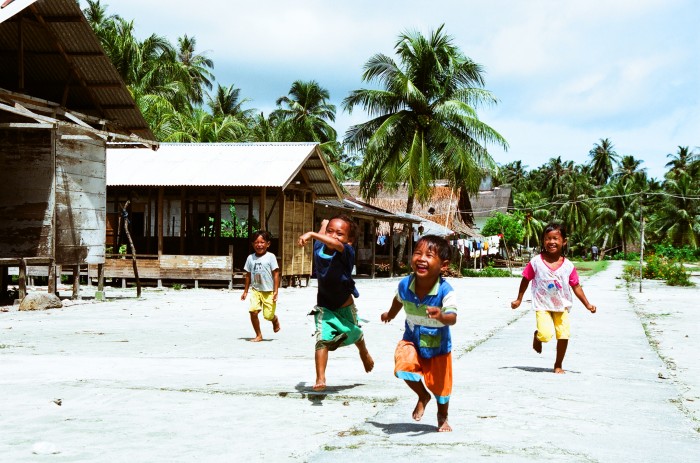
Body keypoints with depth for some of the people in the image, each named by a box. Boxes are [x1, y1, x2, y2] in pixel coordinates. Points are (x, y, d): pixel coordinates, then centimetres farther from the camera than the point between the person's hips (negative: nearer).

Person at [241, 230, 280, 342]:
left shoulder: (270, 257, -6)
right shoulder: (251, 258, 5)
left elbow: (276, 274, -7)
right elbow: (248, 275, 13)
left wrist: (276, 291, -12)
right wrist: (245, 291, 14)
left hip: (269, 291, -3)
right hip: (256, 290, 3)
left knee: (268, 315, -1)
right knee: (253, 311, -14)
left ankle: (275, 320, 38)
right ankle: (258, 335, 1)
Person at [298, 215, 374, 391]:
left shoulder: (347, 252, -27)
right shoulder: (319, 249, -14)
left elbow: (335, 244, -53)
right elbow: (324, 222, 4)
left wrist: (312, 234, -61)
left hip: (345, 306, -1)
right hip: (324, 306, 1)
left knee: (355, 334, 27)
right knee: (322, 339, -22)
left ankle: (364, 353, 59)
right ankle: (320, 378, -22)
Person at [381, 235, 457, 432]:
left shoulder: (445, 290, -29)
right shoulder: (405, 284, -17)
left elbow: (453, 318, -40)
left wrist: (442, 316, -63)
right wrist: (390, 314, 27)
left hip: (438, 346, -2)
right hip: (412, 340, 2)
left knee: (440, 385, 11)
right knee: (404, 364, -25)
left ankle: (442, 418, 44)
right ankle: (423, 396, 7)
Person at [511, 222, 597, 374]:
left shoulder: (568, 266, -4)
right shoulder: (536, 262, -8)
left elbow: (576, 286, 3)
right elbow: (525, 280, 3)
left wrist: (587, 304, -2)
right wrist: (519, 299, 6)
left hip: (561, 306, 2)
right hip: (543, 306, -2)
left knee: (564, 335, -2)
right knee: (545, 334, -19)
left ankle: (558, 365, 19)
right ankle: (537, 336, 20)